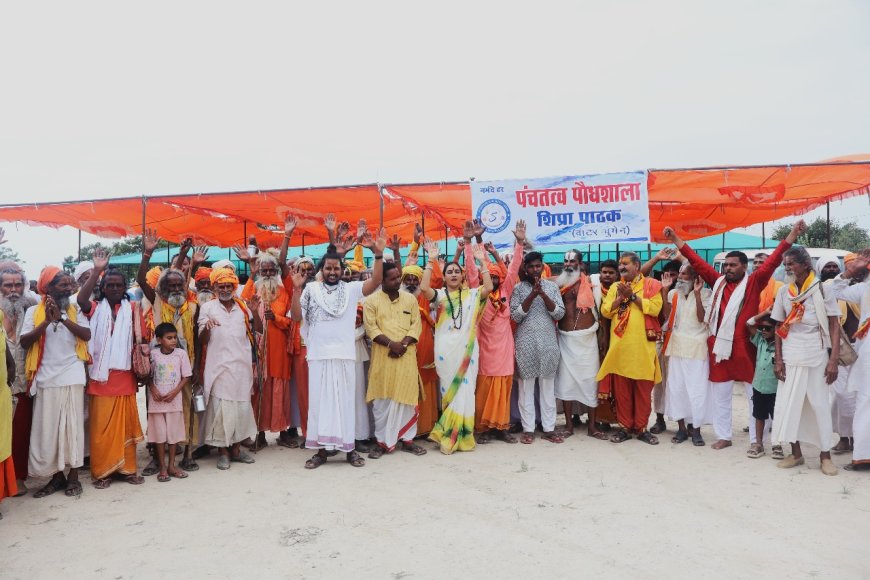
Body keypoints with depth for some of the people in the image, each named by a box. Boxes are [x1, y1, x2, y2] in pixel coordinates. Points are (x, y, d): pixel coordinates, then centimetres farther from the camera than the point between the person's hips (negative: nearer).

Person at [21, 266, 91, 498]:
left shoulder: (75, 310, 5)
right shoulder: (34, 311, 3)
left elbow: (87, 335, -9)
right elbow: (24, 342, -7)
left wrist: (62, 317, -16)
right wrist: (47, 321, -17)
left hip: (72, 377, 0)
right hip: (46, 379, 0)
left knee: (72, 425, 3)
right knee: (47, 428, 4)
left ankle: (73, 475, 13)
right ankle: (56, 475, 18)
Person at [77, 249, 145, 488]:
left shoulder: (132, 308, 6)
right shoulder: (95, 308, 4)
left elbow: (141, 338, 1)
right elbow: (81, 299, -19)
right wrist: (97, 270, -26)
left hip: (124, 375, 1)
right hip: (101, 375, -1)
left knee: (126, 423, 9)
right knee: (101, 425, 3)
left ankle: (127, 468, 18)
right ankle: (103, 471, 13)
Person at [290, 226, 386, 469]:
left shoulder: (351, 289, 6)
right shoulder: (311, 288, 6)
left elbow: (376, 281, -8)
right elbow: (297, 316, 1)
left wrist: (378, 253, -19)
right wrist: (297, 289, -10)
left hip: (345, 354, 0)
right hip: (319, 354, 0)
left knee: (345, 399, 5)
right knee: (320, 400, 4)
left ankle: (349, 447, 13)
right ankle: (322, 448, 12)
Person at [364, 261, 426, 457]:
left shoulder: (410, 299, 10)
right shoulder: (372, 300, 1)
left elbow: (416, 324, 5)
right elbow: (371, 327, -6)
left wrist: (404, 343, -10)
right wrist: (391, 343, -16)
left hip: (407, 356, 2)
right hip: (382, 356, -2)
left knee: (407, 396, 5)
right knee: (382, 399, 1)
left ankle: (407, 439, 15)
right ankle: (382, 441, 10)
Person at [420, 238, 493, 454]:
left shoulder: (471, 294, 8)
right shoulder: (439, 295, 5)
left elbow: (489, 287, -9)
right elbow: (424, 287, -15)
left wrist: (481, 261, -7)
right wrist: (431, 261, -15)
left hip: (467, 347, 1)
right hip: (446, 348, -1)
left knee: (464, 389, 2)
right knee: (449, 389, 5)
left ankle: (460, 435, 13)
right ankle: (449, 435, 14)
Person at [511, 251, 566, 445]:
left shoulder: (552, 286, 7)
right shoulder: (519, 288, 2)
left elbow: (560, 314, -2)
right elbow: (515, 316, -6)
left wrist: (543, 295, -14)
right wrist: (532, 295, -15)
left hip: (548, 341, 1)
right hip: (526, 343, -1)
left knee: (548, 385, 5)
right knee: (526, 386, 2)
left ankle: (549, 428, 12)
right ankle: (528, 429, 9)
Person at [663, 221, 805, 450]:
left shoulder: (753, 282, -1)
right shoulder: (718, 281, 8)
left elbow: (773, 261, -8)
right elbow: (696, 261, 11)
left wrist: (793, 234, -16)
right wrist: (675, 238, 11)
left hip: (745, 347, -3)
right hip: (719, 346, 4)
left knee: (755, 394, 7)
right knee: (720, 394, 11)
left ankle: (756, 439, 17)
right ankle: (724, 437, 23)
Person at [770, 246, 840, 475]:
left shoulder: (823, 288, -3)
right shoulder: (784, 292, 6)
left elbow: (834, 326, -5)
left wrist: (833, 360, -12)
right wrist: (778, 359, 2)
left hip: (817, 356, -3)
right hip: (790, 356, 3)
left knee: (819, 403, 2)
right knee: (788, 402, 4)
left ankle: (825, 454, 15)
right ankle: (796, 453, 17)